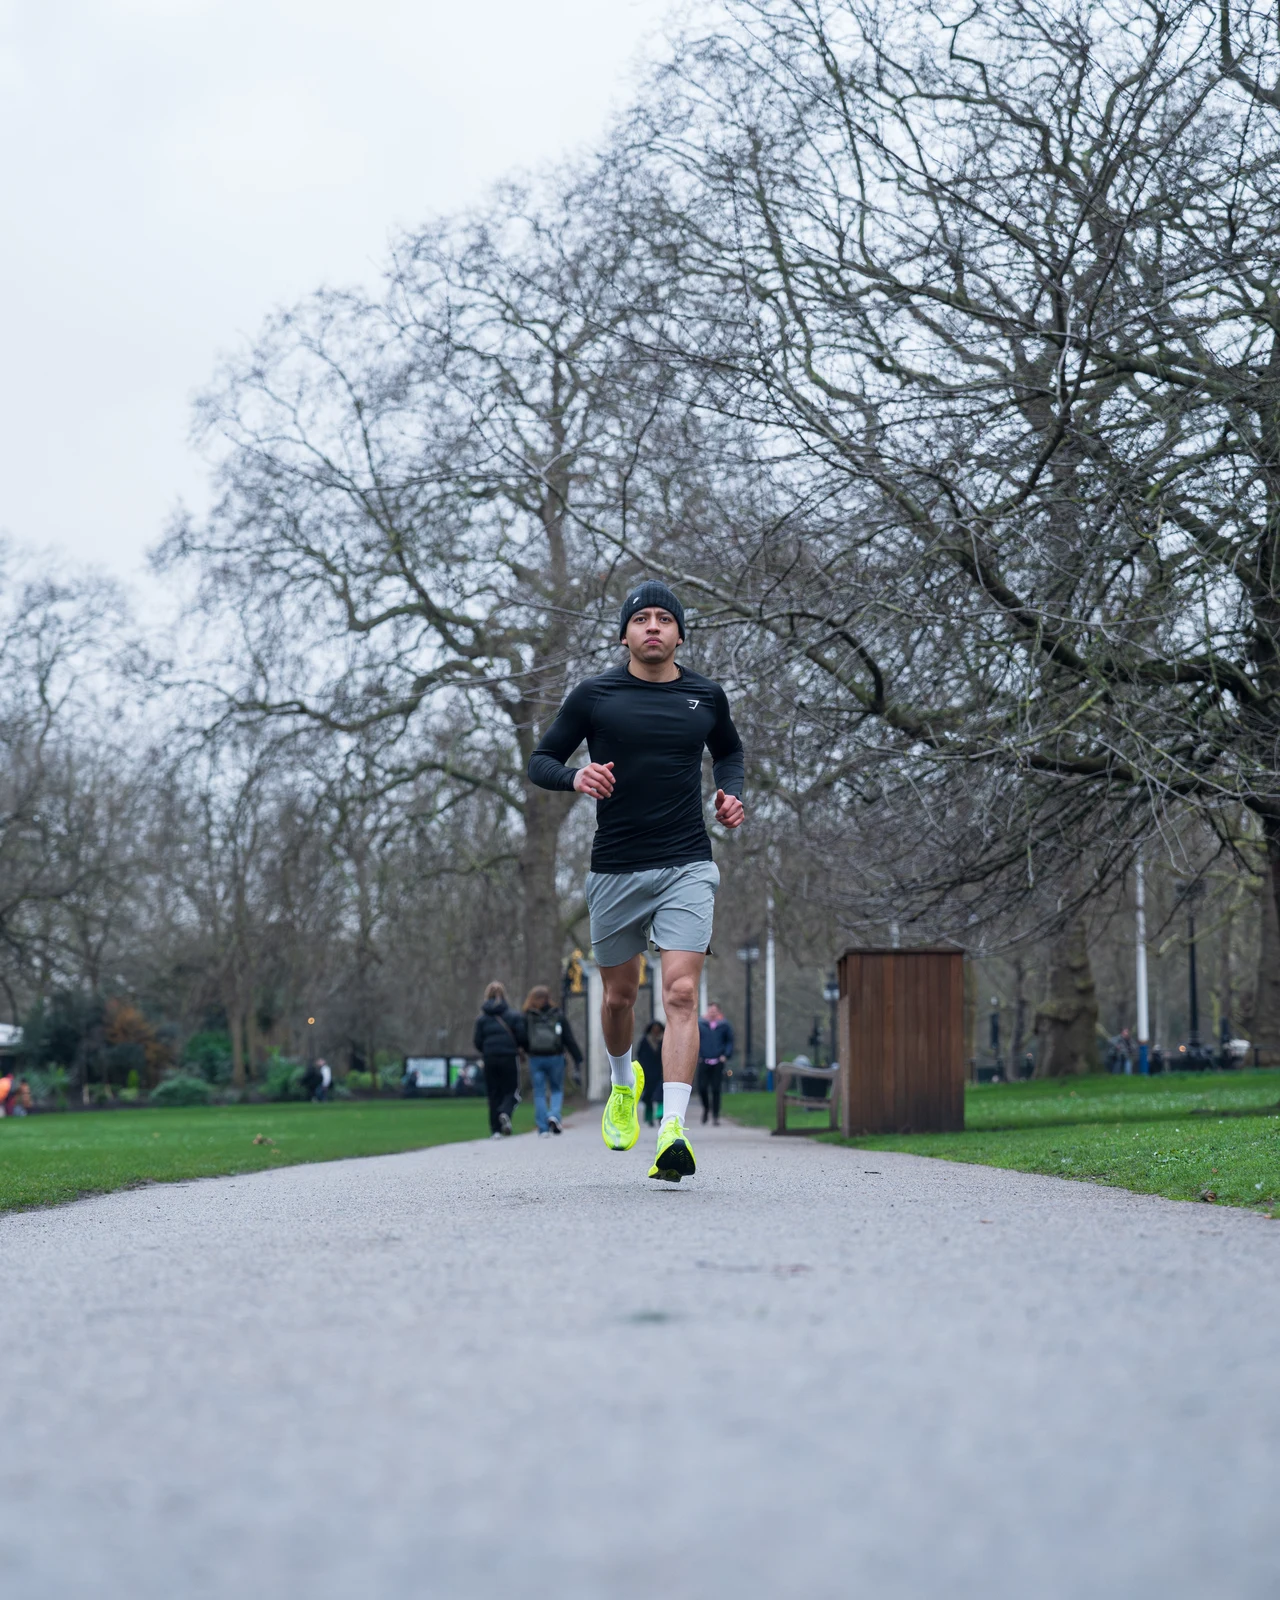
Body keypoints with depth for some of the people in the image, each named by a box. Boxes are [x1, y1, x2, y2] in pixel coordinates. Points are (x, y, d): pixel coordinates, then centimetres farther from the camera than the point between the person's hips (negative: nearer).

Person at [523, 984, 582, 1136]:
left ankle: (543, 1129, 2)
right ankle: (554, 1115, -12)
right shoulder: (558, 1015, 1)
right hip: (555, 1058, 0)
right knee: (557, 1089, 15)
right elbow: (569, 1039, 1)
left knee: (539, 1093, 6)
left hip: (535, 1059, 0)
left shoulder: (527, 1017, -1)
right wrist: (578, 1059, 4)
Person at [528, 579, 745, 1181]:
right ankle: (623, 1083, 45)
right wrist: (575, 777, -16)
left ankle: (673, 1132, -23)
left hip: (687, 867, 0)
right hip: (615, 868, 0)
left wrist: (730, 793, 7)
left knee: (681, 994, -15)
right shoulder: (593, 696, 1)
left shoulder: (706, 696, 7)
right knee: (620, 994, 13)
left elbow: (729, 750, 27)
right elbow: (540, 762, 6)